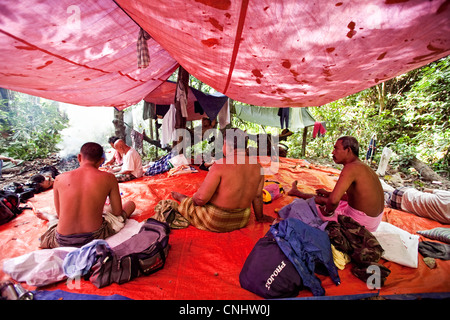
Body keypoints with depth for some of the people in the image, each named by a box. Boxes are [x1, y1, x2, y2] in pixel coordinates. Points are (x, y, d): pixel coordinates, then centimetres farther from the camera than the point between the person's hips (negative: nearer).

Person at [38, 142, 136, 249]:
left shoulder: (59, 179, -3)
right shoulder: (108, 178, -11)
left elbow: (59, 214, 9)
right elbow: (117, 212, -2)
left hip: (63, 242, 3)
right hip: (94, 237, -2)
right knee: (130, 204, 19)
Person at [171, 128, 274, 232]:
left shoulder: (221, 165, -25)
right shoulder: (257, 167, -7)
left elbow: (201, 198, -24)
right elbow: (257, 197, 4)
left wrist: (194, 199, -1)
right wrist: (260, 217, 21)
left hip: (215, 222, -6)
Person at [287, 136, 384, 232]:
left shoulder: (351, 167, -26)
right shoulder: (362, 166, 6)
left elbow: (333, 200, -35)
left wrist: (327, 211, -13)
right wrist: (328, 193, 24)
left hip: (361, 223, -9)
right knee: (324, 199, 24)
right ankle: (297, 192, 47)